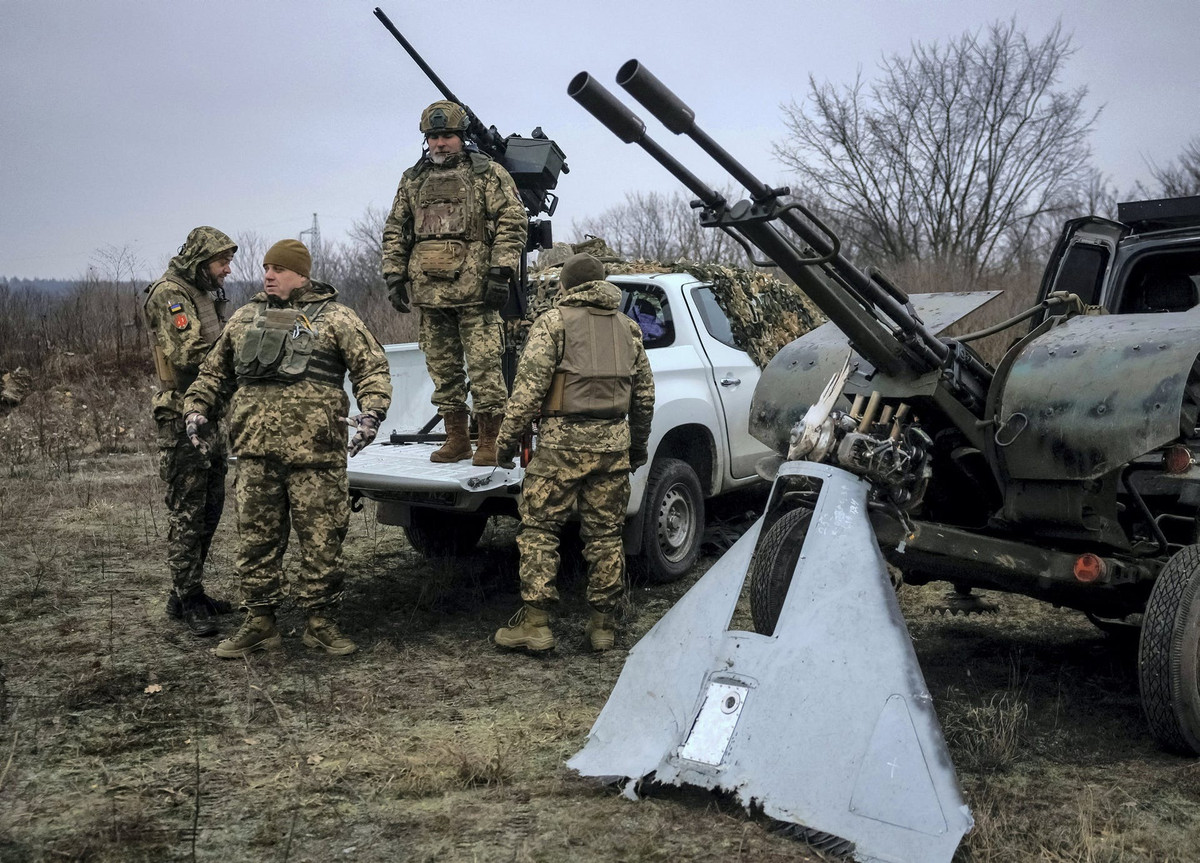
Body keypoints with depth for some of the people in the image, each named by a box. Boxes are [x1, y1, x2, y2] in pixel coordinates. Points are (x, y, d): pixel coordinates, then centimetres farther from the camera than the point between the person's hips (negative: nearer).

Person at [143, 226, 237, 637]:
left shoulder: (207, 295, 18)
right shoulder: (170, 295, -12)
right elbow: (188, 353, -24)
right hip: (183, 416, -9)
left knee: (210, 507, 13)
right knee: (187, 511, -5)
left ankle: (188, 591, 22)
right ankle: (188, 598, 2)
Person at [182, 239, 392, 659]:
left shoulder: (334, 318, 7)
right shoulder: (245, 318, 19)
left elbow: (372, 367, 2)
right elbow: (214, 370, 28)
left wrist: (371, 412, -13)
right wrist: (196, 407, 14)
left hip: (314, 450, -4)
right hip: (256, 449, 4)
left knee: (321, 538, 0)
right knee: (256, 537, 7)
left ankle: (320, 621, 12)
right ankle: (260, 623, 17)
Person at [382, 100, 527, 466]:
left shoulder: (488, 174, 3)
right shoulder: (412, 180, 17)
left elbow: (513, 221, -3)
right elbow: (394, 230, 21)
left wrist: (501, 272, -11)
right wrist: (394, 276, 11)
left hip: (474, 289, -5)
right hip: (429, 289, 5)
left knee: (484, 366, -8)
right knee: (442, 368, 9)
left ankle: (490, 441, -1)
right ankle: (456, 439, 18)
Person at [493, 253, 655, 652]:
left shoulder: (554, 322, -1)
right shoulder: (628, 327, 16)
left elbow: (529, 385, -10)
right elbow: (644, 393, 18)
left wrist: (507, 437, -4)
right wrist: (639, 444, 27)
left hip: (563, 441, -5)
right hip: (613, 441, 5)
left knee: (539, 530, 2)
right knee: (605, 534, 10)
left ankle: (535, 622, 0)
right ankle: (603, 624, 15)